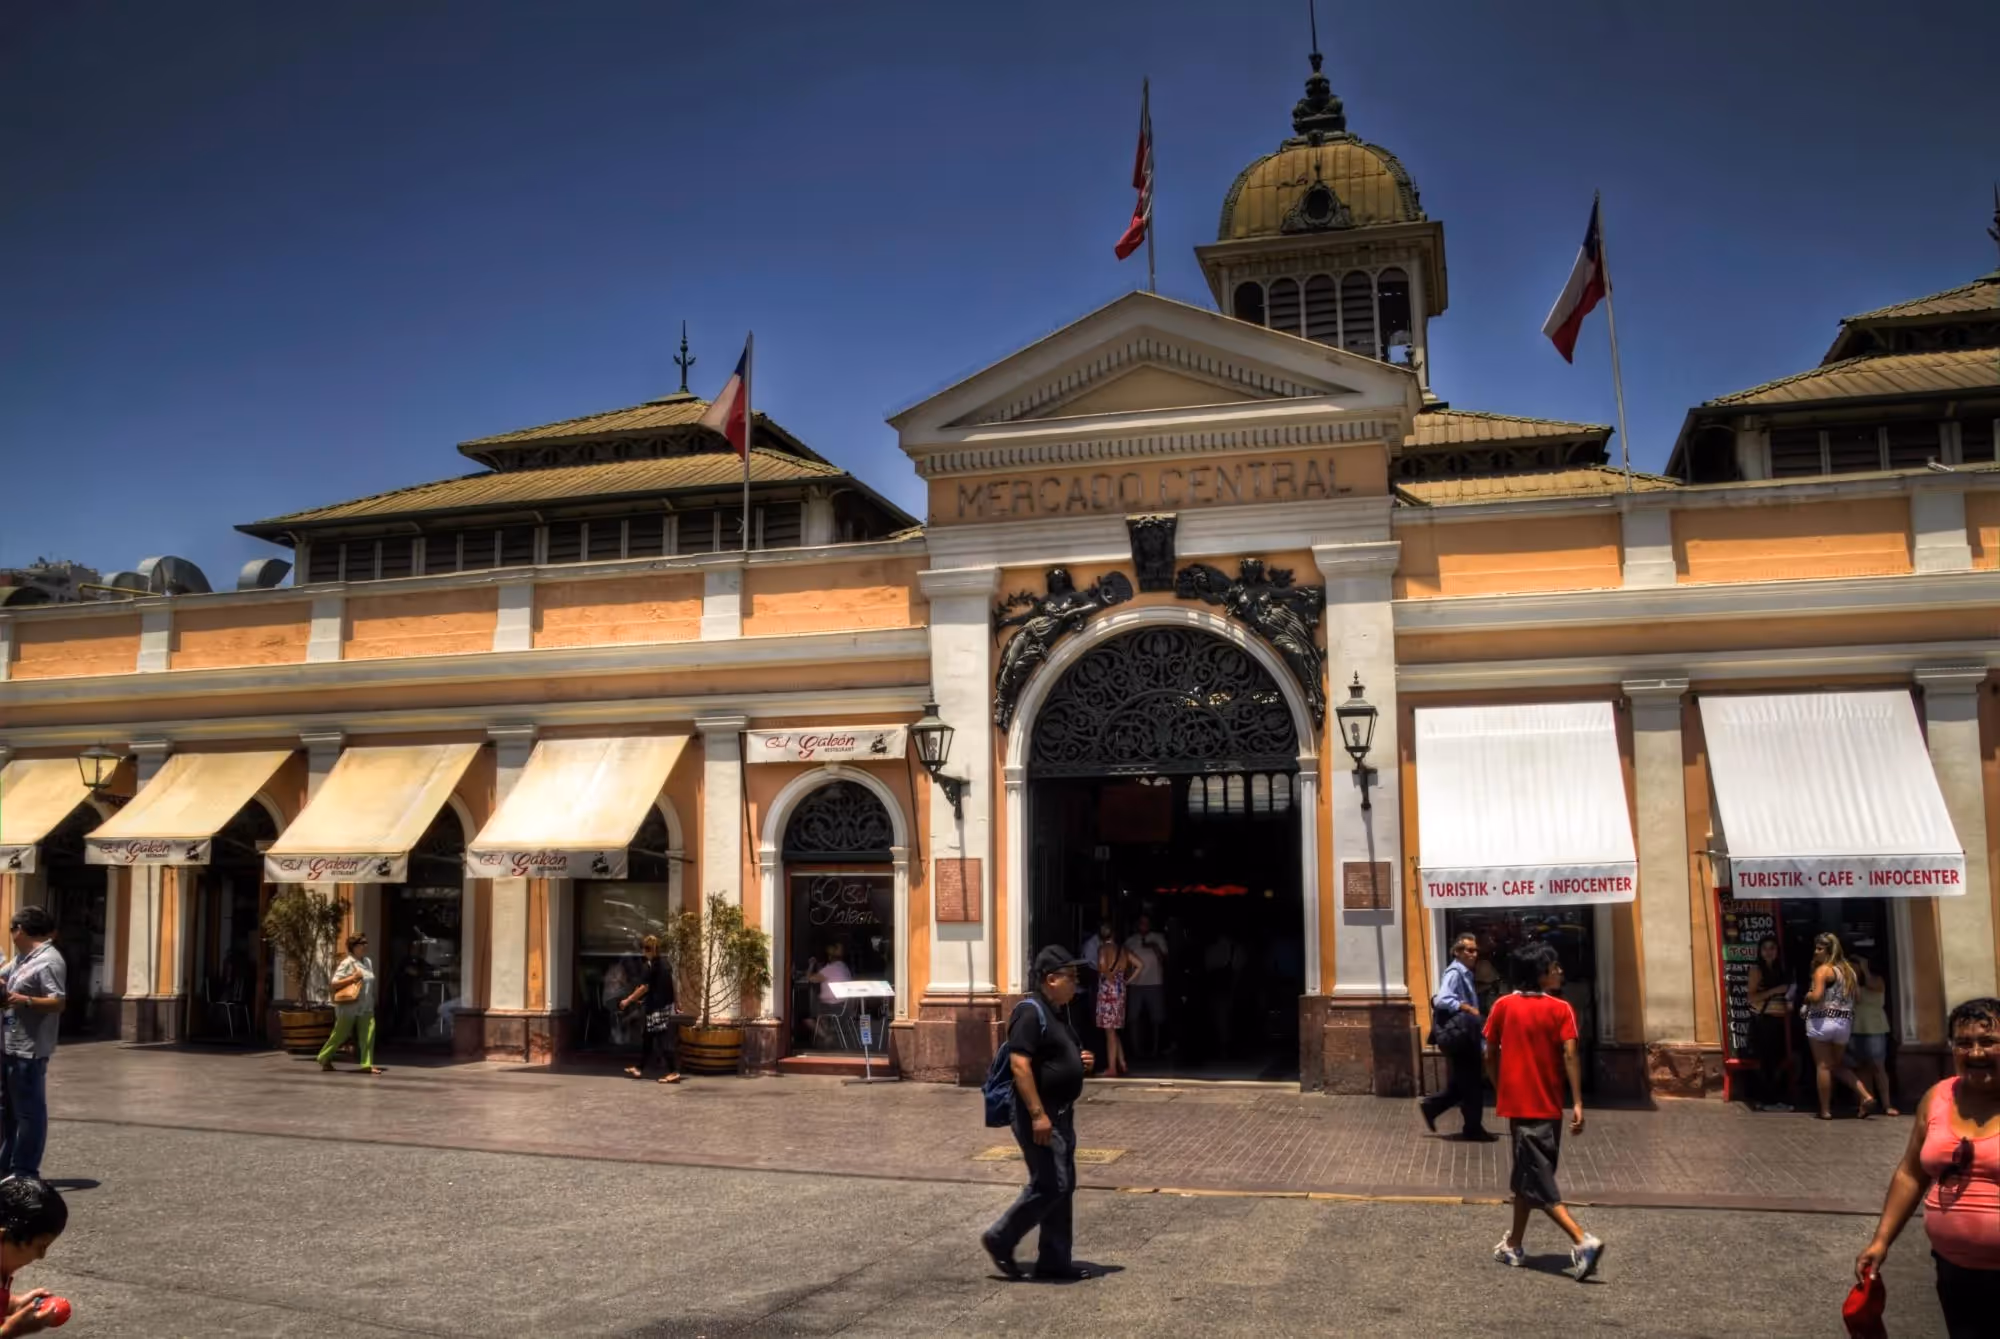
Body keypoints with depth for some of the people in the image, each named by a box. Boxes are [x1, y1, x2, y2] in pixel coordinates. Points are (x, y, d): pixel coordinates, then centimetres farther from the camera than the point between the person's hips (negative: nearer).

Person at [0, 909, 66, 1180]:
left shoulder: (49, 961, -16)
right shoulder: (22, 958, 14)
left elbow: (58, 1002, -23)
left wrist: (25, 1001, -35)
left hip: (29, 1050, -10)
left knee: (28, 1111, -3)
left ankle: (24, 1172, 2)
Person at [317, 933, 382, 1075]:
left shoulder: (368, 961, 9)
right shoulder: (347, 963, -12)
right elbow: (334, 983, -17)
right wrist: (352, 978, -24)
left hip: (366, 1007, 6)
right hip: (349, 1006, -5)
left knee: (369, 1033, -8)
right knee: (339, 1035, 9)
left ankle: (367, 1064, -8)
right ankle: (325, 1059, 30)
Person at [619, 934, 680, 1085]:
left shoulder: (648, 965, -14)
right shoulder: (664, 963, 10)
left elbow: (644, 987, -15)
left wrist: (628, 1000, -8)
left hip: (656, 1007, -9)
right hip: (667, 1004, 9)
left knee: (662, 1040, -6)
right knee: (646, 1038, 19)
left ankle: (673, 1072, -9)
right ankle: (639, 1068, 28)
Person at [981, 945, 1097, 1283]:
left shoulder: (1055, 1014, 14)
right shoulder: (1031, 1013, -17)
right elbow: (1019, 1064, -24)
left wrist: (1079, 1063, 6)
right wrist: (1037, 1114, -26)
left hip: (1060, 1114, 10)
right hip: (1040, 1116, -10)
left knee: (1063, 1187, 11)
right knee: (1049, 1185, -9)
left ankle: (1055, 1260, 18)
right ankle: (1000, 1239, 6)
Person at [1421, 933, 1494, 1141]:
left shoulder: (1465, 973, 14)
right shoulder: (1454, 972, -16)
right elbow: (1441, 1000, -29)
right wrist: (1465, 1007, -23)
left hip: (1465, 1037, 9)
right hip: (1458, 1037, -9)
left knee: (1464, 1082, 15)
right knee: (1471, 1084, 0)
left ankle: (1432, 1106, 24)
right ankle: (1473, 1128, 11)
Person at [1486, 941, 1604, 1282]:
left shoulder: (1503, 1006, -1)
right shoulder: (1560, 1008, -6)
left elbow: (1490, 1055, 3)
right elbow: (1570, 1055, -15)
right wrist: (1578, 1103, -14)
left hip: (1517, 1104, -1)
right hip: (1548, 1106, 1)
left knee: (1537, 1180, -1)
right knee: (1527, 1176, 16)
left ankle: (1582, 1241, -17)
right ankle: (1513, 1246, 26)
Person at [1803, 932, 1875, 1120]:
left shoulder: (1822, 970, -11)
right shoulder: (1848, 969, 13)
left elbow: (1817, 996, -22)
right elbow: (1854, 997, 17)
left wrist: (1806, 997, -3)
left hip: (1822, 1022, -8)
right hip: (1845, 1022, 8)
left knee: (1823, 1066, 0)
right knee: (1838, 1065, 21)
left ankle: (1825, 1110, 3)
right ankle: (1865, 1096, 6)